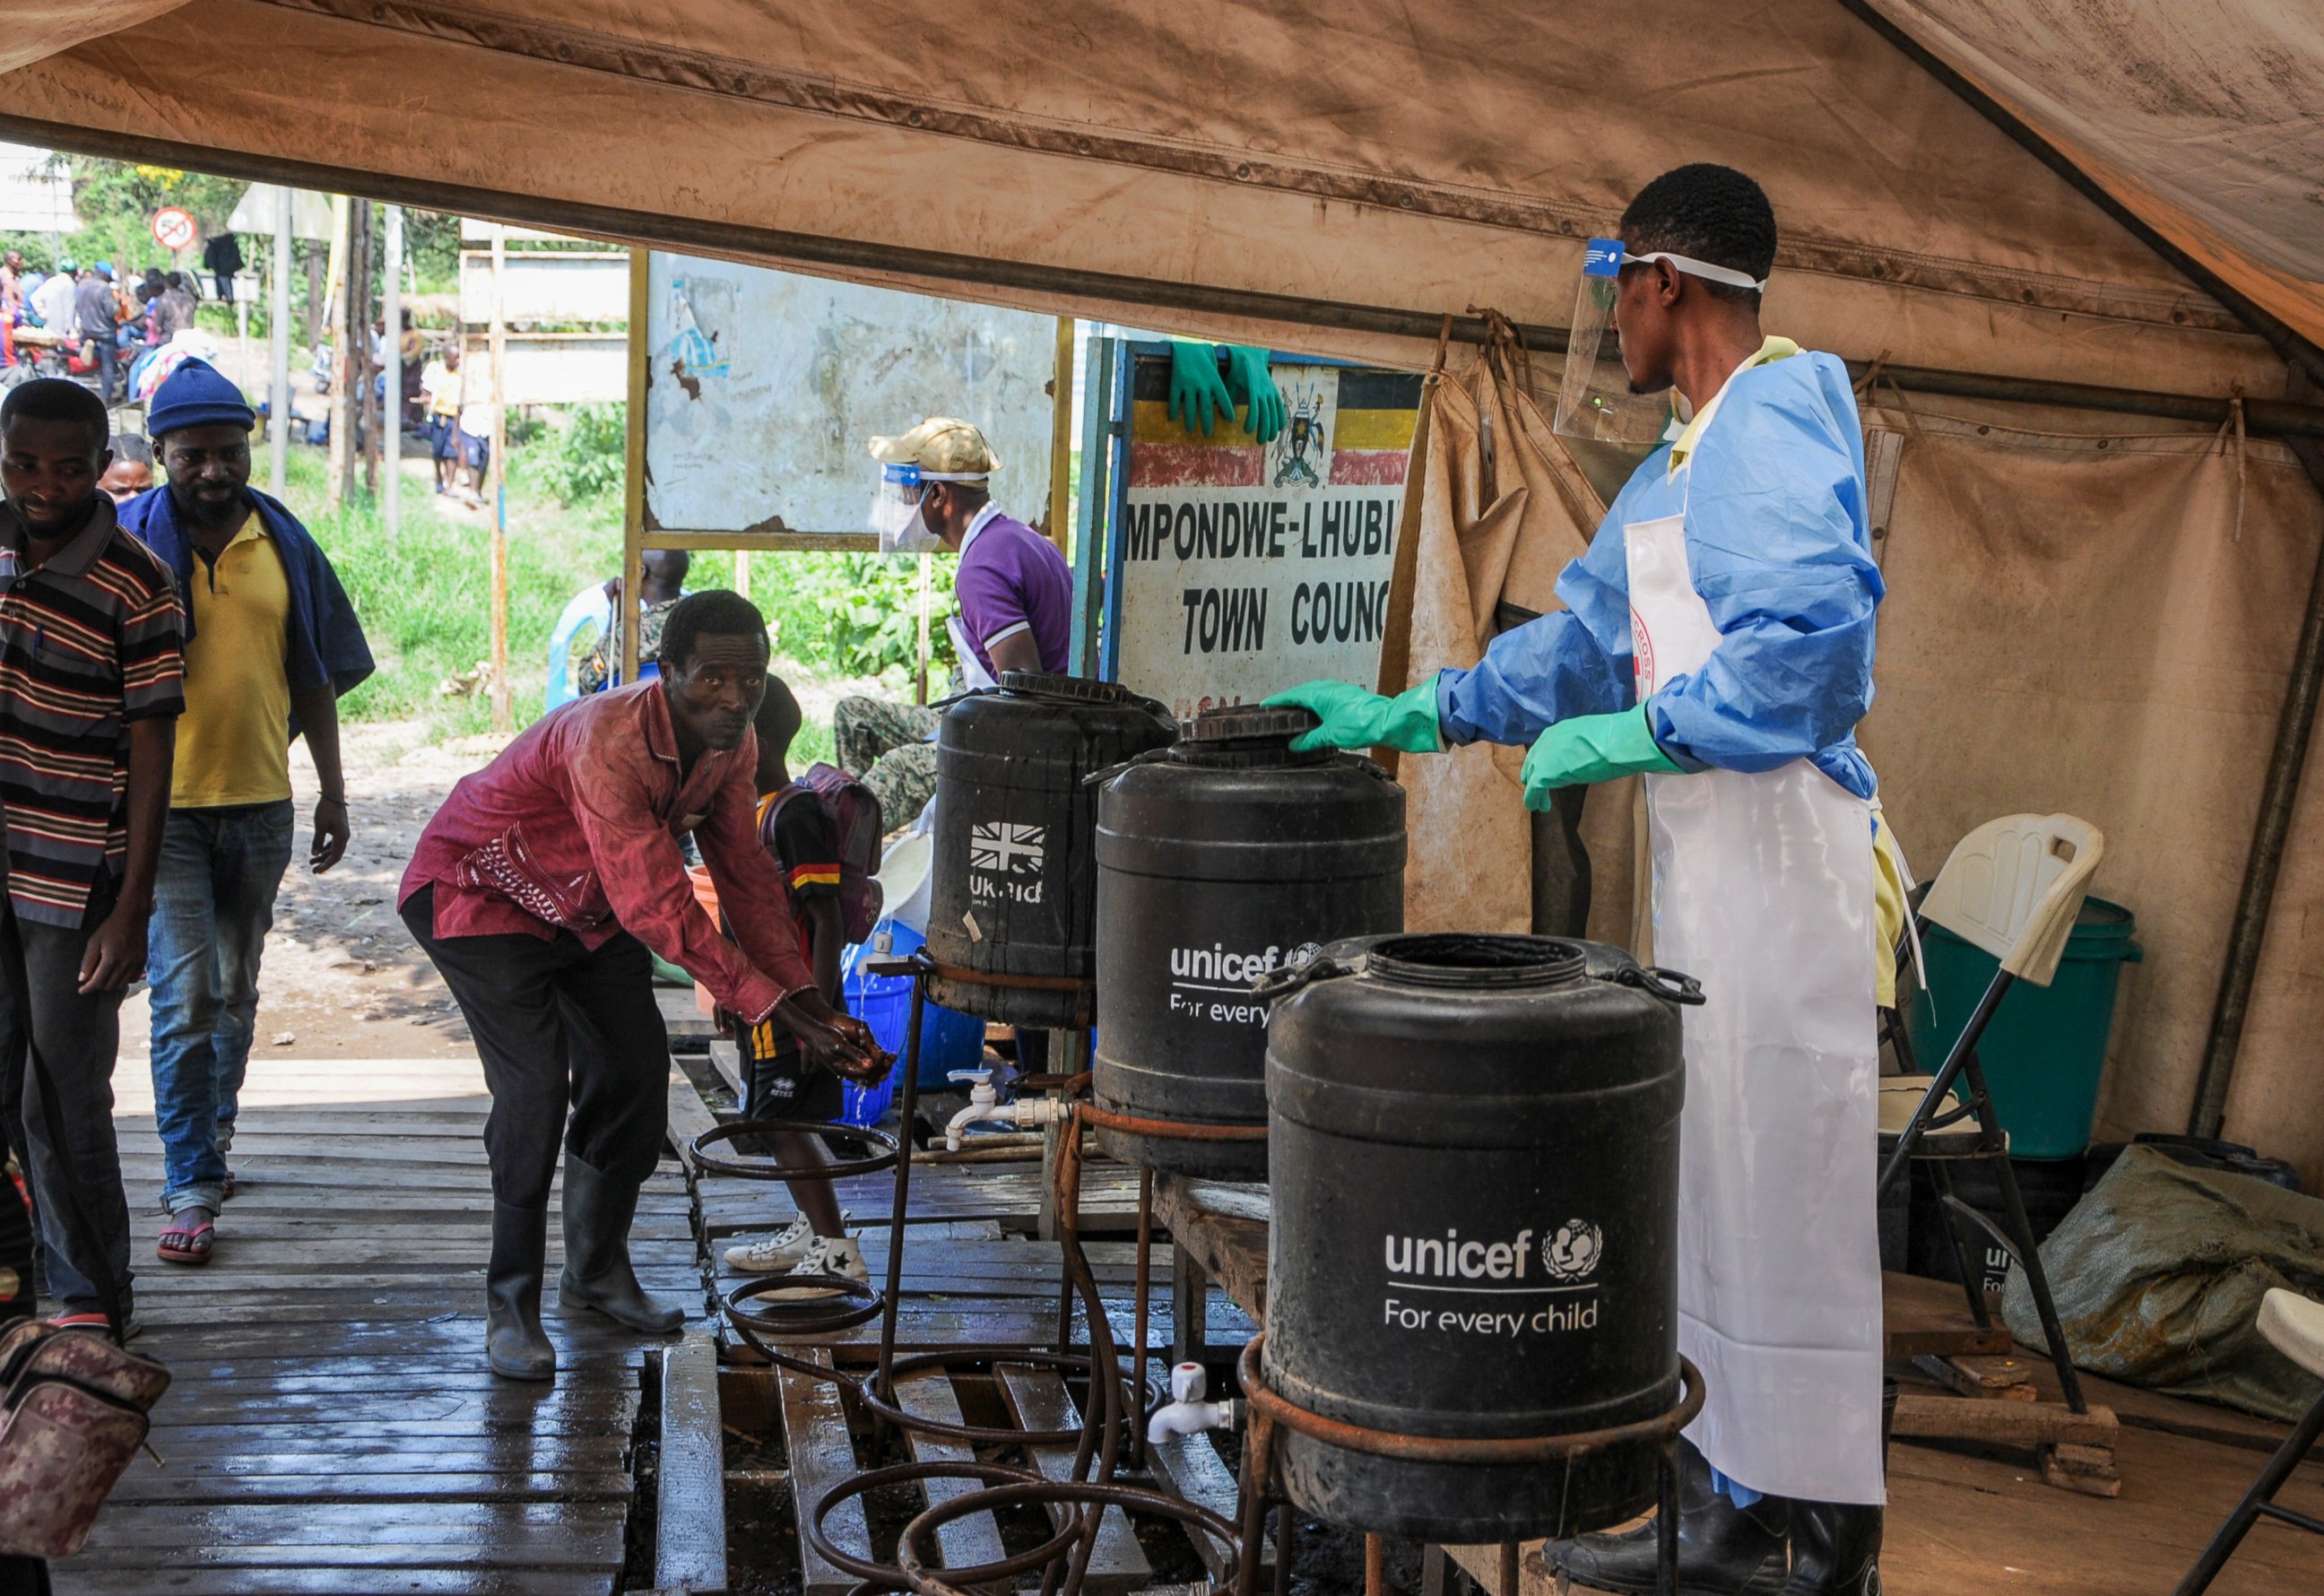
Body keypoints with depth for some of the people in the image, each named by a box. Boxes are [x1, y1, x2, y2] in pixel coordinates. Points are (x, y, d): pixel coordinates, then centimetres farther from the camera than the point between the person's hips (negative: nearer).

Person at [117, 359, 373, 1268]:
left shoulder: (284, 542, 5)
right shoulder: (131, 541, -6)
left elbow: (315, 675, 12)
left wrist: (333, 791, 13)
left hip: (260, 802, 4)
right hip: (166, 805, -4)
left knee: (237, 993, 15)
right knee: (187, 996, -9)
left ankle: (212, 1136, 33)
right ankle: (191, 1188, -4)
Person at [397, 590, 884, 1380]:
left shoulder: (732, 744, -13)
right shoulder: (607, 741, -39)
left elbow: (746, 876, -7)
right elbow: (657, 907, -39)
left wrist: (811, 1003, -16)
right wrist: (777, 1010, -38)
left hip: (588, 907, 8)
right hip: (480, 892, -8)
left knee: (636, 1069, 3)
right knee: (535, 1085, -19)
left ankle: (597, 1269, 22)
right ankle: (510, 1302, -4)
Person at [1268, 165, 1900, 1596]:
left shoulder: (1775, 422, -14)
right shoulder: (1687, 452, 19)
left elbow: (1815, 634, -27)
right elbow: (1588, 637, 24)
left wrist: (1631, 736, -20)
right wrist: (1412, 716, 23)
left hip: (1781, 859, -10)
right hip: (1707, 863, 10)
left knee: (1781, 1201, -2)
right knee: (1712, 1186, 14)